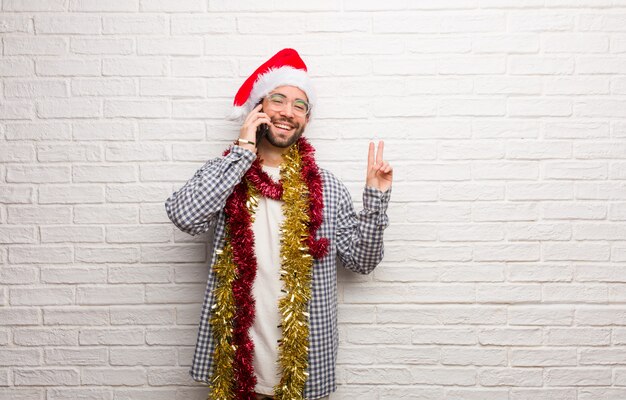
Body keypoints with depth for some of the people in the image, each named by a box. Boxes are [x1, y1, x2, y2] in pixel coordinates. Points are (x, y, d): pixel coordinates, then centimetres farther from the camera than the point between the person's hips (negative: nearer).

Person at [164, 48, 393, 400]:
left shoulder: (327, 188, 0)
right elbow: (185, 216, -21)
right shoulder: (225, 174, -2)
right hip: (235, 354, 0)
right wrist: (243, 150, -17)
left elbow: (362, 260, 2)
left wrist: (377, 198, -11)